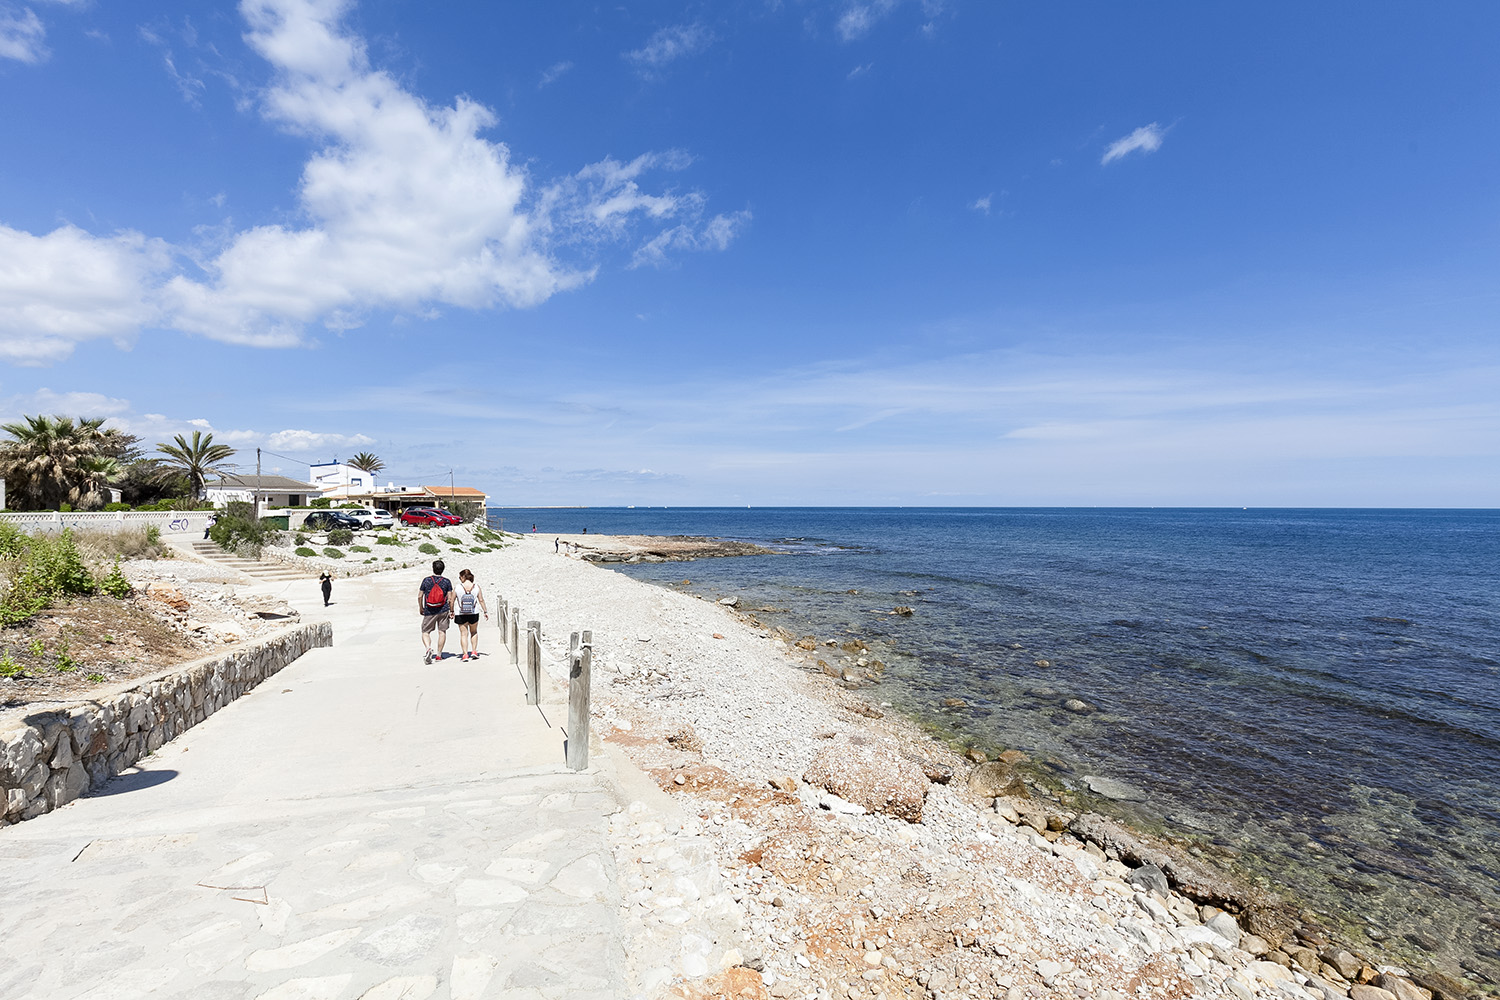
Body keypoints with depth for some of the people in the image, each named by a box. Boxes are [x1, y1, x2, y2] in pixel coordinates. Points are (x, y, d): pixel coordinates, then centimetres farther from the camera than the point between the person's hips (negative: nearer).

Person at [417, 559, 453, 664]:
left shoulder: (426, 580, -3)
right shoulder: (447, 581, -4)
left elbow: (419, 596, 2)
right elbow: (450, 598, -5)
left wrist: (421, 608, 16)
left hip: (429, 612, 0)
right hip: (443, 611, 0)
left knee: (425, 632, 10)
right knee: (442, 632, 10)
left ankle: (428, 648, -16)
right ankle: (439, 655, 12)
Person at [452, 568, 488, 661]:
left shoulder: (458, 587, -9)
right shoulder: (476, 587, -6)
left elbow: (452, 601, -2)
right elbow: (481, 600, -4)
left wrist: (452, 611, 12)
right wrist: (485, 612, 3)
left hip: (460, 615, -1)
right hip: (474, 614, 2)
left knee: (463, 634, 7)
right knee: (474, 632, 21)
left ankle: (465, 654, 1)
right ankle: (474, 651, 14)